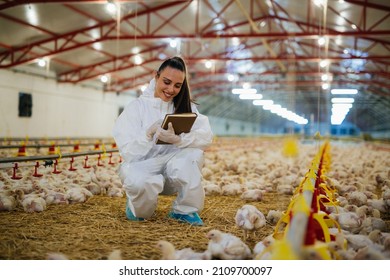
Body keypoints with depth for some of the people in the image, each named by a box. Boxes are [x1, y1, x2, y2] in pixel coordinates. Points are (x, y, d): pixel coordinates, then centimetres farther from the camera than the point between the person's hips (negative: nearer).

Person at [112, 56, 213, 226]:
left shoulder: (185, 106, 3)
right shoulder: (136, 107, -5)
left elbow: (206, 137, -16)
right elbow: (128, 153, -14)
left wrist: (177, 139, -35)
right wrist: (149, 134, -33)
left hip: (174, 170, 3)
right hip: (141, 167, -2)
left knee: (194, 154, -28)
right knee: (139, 182, -38)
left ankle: (186, 210, -11)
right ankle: (139, 208, -2)